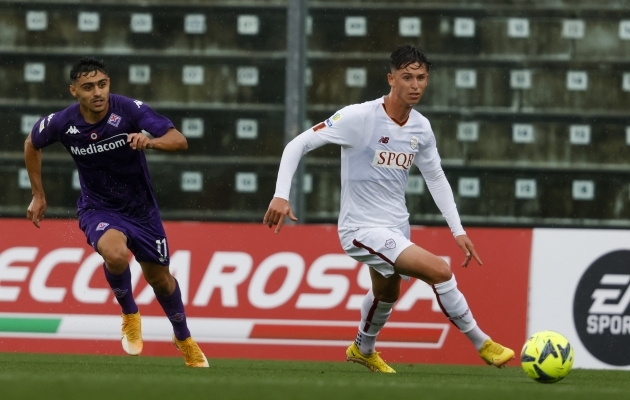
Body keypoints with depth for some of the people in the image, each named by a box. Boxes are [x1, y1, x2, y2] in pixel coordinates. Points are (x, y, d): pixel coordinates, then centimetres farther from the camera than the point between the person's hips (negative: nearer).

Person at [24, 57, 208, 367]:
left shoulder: (129, 110, -22)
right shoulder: (62, 124, -17)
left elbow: (179, 141, -26)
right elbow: (32, 144, 6)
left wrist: (151, 141, -47)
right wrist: (38, 196, 9)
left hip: (141, 209, 1)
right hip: (98, 209, -1)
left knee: (159, 278, 14)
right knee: (116, 254, -33)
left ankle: (184, 339, 43)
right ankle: (129, 314, -2)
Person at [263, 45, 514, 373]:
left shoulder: (421, 128, -1)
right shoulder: (360, 117, -21)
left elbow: (436, 178, 14)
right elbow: (298, 145, -17)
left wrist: (457, 229, 10)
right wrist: (281, 195, -28)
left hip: (396, 228, 8)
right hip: (362, 230, -8)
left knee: (387, 293, 33)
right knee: (440, 271, -22)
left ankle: (363, 349, 62)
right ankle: (482, 345, -6)